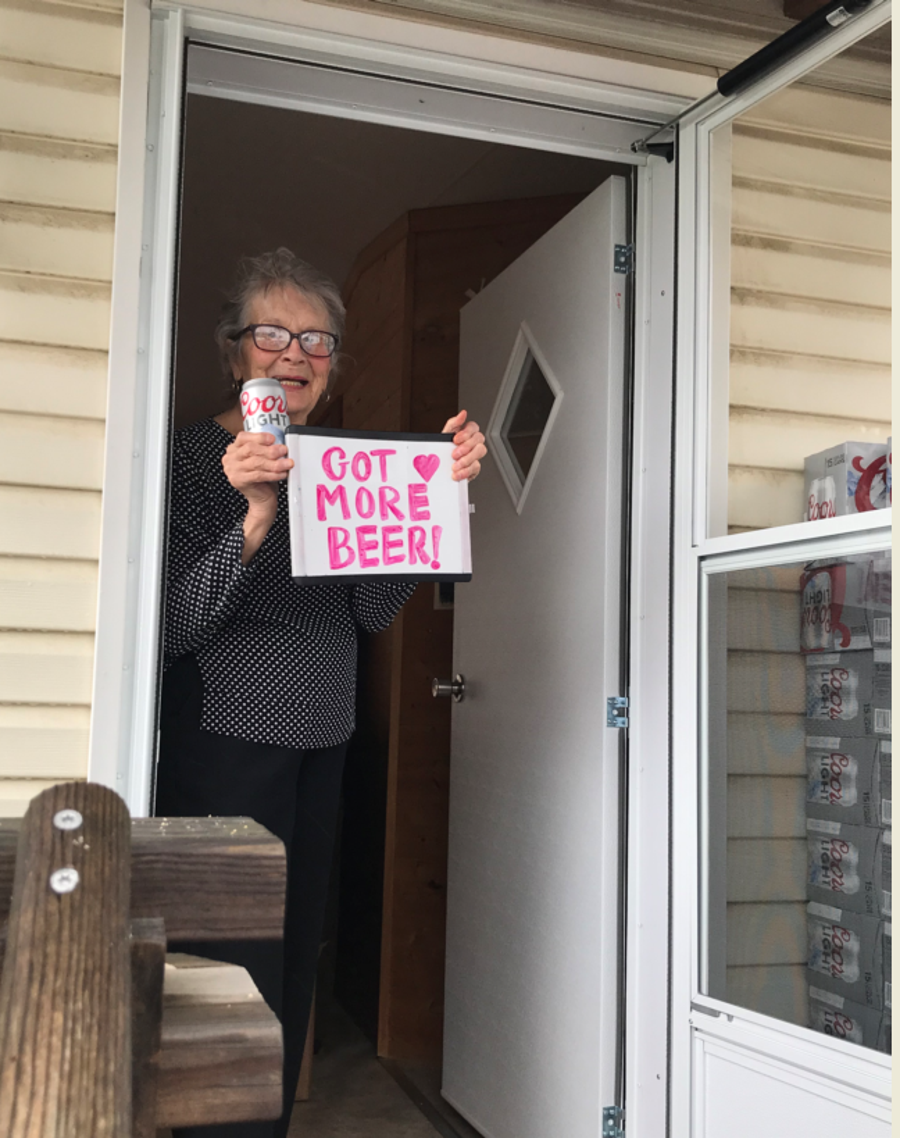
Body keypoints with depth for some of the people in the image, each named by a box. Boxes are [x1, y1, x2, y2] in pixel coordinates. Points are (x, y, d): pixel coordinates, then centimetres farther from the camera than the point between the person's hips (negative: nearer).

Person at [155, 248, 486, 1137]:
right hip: (223, 743, -6)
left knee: (292, 971, 13)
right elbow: (174, 626, -15)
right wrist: (255, 518, -28)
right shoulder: (195, 456, -8)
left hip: (318, 748, 6)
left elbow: (375, 609, 1)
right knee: (234, 974, -6)